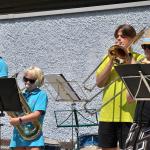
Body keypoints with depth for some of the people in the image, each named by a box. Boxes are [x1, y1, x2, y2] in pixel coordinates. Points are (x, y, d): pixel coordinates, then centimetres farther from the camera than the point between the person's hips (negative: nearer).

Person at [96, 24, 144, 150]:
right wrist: (111, 61, -5)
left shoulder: (139, 58, 6)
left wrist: (128, 56, -9)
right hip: (107, 114, 4)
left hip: (129, 114, -4)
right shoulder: (109, 57, 15)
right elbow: (99, 83, 3)